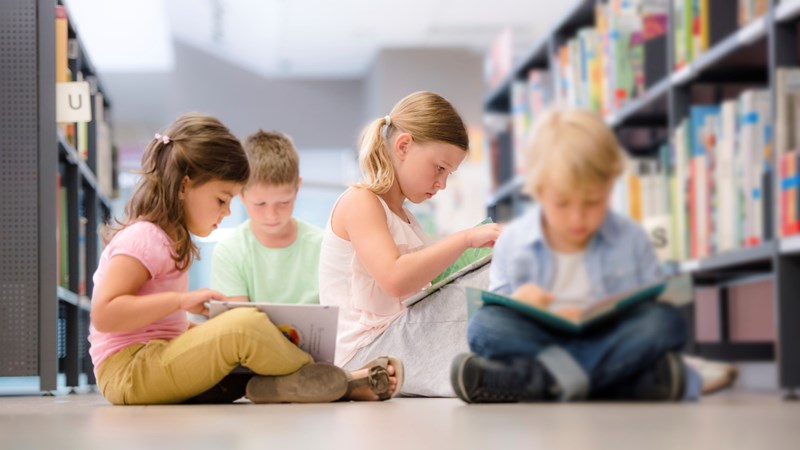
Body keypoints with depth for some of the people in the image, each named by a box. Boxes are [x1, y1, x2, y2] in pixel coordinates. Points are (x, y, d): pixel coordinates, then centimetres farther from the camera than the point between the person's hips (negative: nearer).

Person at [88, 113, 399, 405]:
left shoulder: (167, 238, 21)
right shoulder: (142, 238, -10)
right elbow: (104, 314, -22)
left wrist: (196, 329, 8)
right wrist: (181, 299, -21)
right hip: (127, 373, -11)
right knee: (245, 324, -26)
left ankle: (273, 383, -23)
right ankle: (342, 385, -13)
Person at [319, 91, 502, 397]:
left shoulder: (403, 217, 22)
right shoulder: (360, 202, -8)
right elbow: (395, 279, -25)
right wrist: (465, 238, -22)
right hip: (362, 353, -9)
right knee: (462, 306, -28)